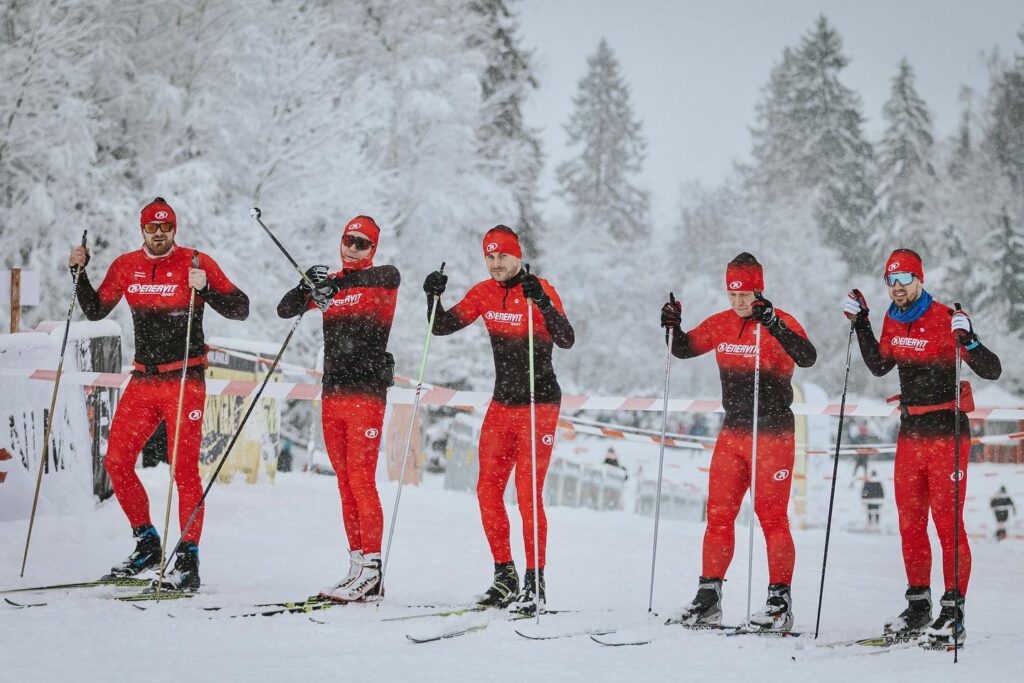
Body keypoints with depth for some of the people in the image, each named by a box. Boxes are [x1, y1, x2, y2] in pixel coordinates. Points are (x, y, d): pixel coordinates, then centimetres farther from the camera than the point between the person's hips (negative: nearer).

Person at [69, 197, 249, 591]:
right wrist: (80, 273, 5)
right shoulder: (126, 266, 8)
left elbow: (240, 310, -6)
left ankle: (188, 561, -6)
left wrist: (205, 288, -22)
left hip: (185, 380, -5)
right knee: (116, 462, 2)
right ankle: (147, 544, 17)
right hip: (143, 380, 5)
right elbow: (95, 311, 18)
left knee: (184, 469, -9)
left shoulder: (195, 263, -5)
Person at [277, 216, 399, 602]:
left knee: (361, 481, -11)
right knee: (346, 485, 6)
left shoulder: (381, 281, 0)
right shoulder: (329, 284, 15)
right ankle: (358, 567, 9)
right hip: (333, 393, 6)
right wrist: (307, 287, -14)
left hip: (367, 393, -6)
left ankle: (372, 575, -11)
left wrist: (338, 282, -35)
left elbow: (390, 276, -23)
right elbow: (285, 310, 8)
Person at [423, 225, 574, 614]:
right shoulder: (485, 293, 5)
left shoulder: (539, 290, -13)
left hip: (539, 404, -6)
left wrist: (541, 303, -38)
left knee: (527, 493, -10)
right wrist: (434, 296, -11)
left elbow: (566, 340, -25)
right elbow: (443, 327, 7)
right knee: (488, 490, 4)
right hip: (502, 403, 6)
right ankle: (505, 578, 14)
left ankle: (535, 584, -4)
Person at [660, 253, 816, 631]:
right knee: (718, 513, 6)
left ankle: (780, 600, 3)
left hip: (773, 434, -6)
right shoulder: (721, 324, 6)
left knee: (771, 515, -4)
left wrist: (773, 324, -39)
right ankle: (709, 595, 12)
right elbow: (683, 349, 16)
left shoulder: (779, 322, -11)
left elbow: (807, 358, -28)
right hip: (732, 432, 6)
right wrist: (673, 327, -4)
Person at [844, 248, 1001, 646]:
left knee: (948, 523, -6)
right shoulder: (892, 321, 7)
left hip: (947, 433, -7)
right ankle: (919, 606, 20)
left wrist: (968, 341, -33)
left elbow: (992, 371, -16)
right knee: (910, 523, 10)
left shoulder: (945, 320, -13)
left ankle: (953, 613, -3)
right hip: (910, 434, 7)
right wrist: (860, 325, 17)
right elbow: (879, 366, 24)